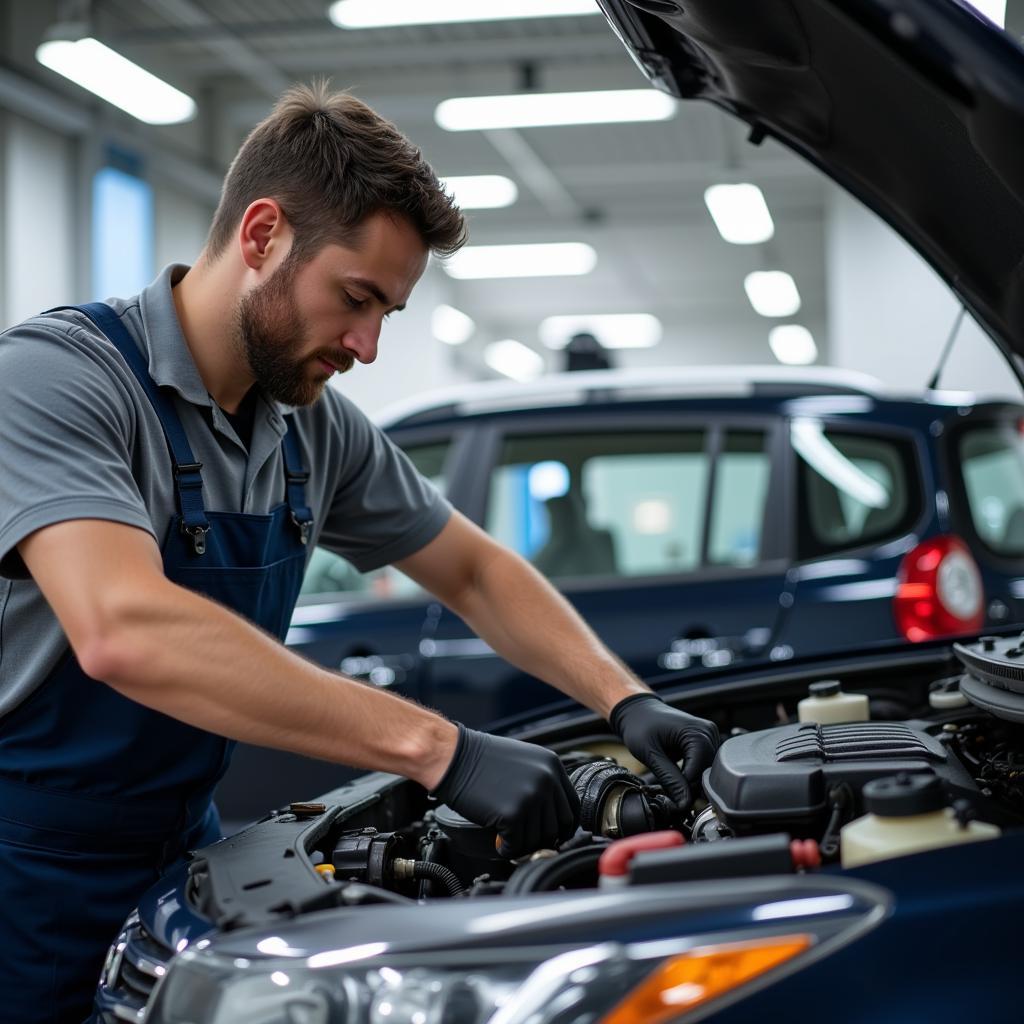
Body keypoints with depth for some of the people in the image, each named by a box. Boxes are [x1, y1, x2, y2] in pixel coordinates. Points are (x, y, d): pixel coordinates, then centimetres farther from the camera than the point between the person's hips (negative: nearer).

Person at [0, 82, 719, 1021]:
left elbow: (474, 573, 13)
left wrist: (628, 701, -4)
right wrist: (439, 750, -38)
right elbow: (124, 630, -37)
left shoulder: (318, 431, 1)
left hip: (178, 856, 6)